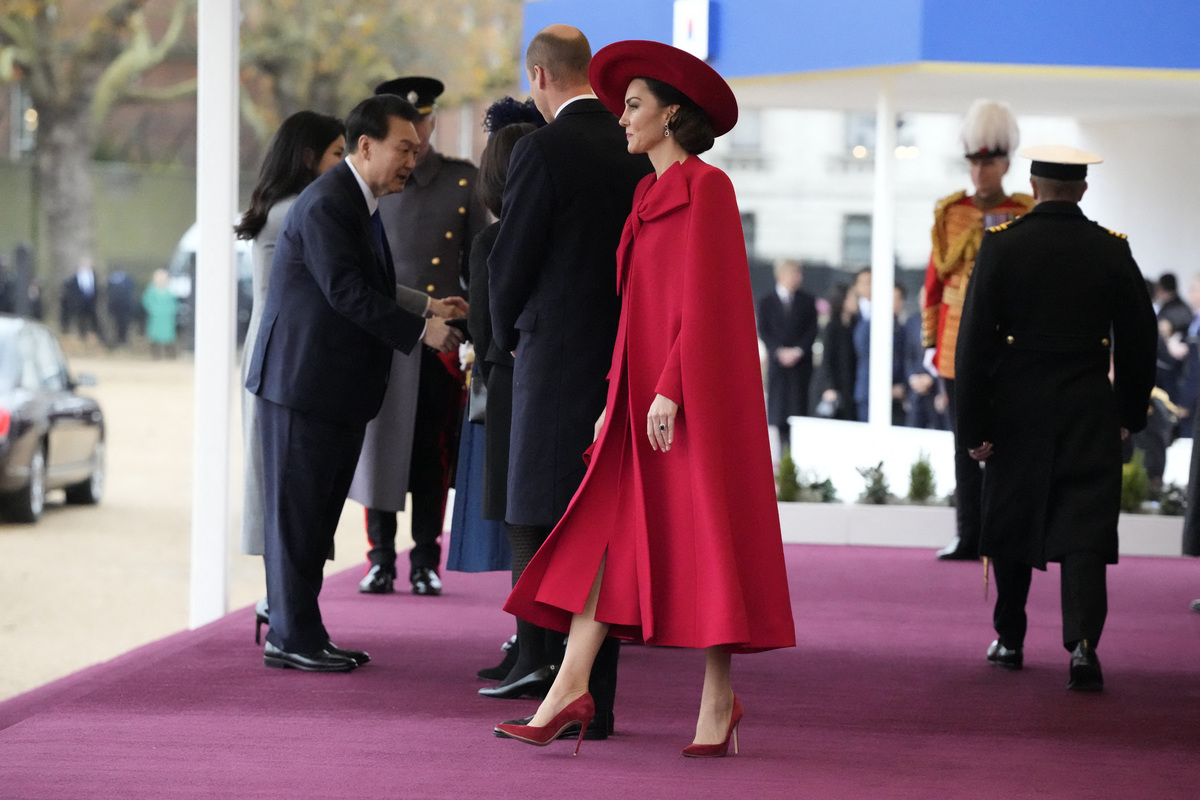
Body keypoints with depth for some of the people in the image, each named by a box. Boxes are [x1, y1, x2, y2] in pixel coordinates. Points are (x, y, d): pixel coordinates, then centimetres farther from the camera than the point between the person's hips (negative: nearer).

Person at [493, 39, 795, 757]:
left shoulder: (706, 187, -9)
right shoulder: (650, 195, 17)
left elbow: (704, 299, -15)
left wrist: (669, 390, -20)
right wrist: (617, 398, 17)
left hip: (693, 394, -8)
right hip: (642, 392, 8)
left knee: (704, 540, -2)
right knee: (606, 531, -2)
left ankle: (719, 698, 5)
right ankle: (572, 686, -7)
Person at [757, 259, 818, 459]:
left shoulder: (807, 301, 9)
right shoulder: (766, 302, 6)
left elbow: (812, 330, 4)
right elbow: (763, 331, 1)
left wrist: (798, 351, -9)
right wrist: (779, 351, -12)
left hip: (801, 362, 0)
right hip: (777, 362, 0)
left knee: (798, 407, -6)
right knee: (777, 408, -4)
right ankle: (780, 453, 0)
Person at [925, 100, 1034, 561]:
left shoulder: (1027, 217, 0)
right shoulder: (950, 214, 8)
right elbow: (935, 279, 11)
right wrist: (930, 342, 6)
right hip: (959, 349, 3)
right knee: (966, 447, 6)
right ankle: (970, 537, 10)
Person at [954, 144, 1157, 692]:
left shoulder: (1001, 245, -5)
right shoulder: (1111, 250, -1)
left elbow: (974, 341, -7)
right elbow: (1139, 339, 5)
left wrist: (974, 426, -3)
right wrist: (1131, 412, 18)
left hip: (1017, 410, 0)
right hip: (1090, 417, 0)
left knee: (1012, 524, 14)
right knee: (1084, 531, -3)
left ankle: (1010, 641, 25)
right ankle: (1083, 644, -20)